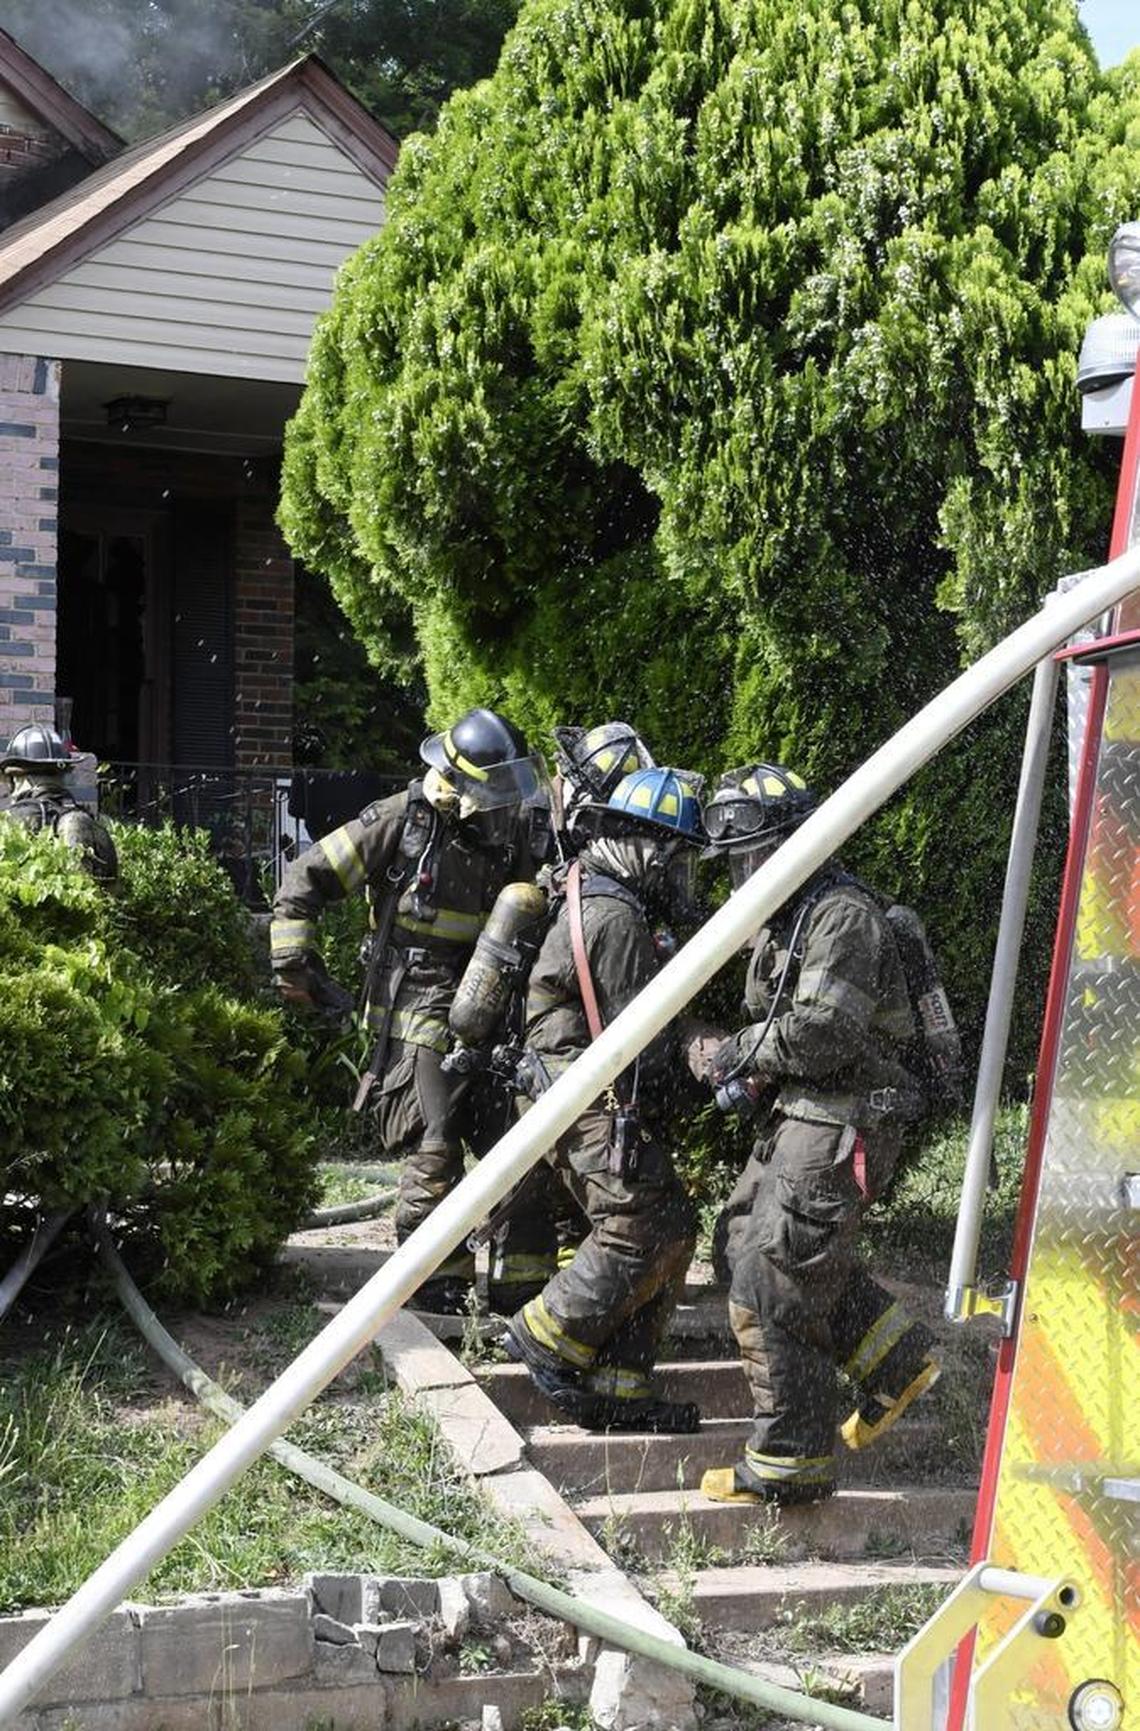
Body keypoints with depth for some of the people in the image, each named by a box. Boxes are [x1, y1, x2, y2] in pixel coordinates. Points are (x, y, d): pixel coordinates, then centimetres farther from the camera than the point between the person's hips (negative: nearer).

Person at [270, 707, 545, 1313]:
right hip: (420, 1008, -6)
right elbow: (304, 881, -5)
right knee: (434, 1145, -10)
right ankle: (435, 1280, 1)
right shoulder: (400, 820, -10)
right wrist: (295, 965, -6)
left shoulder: (509, 830, 6)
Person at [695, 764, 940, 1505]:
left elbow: (823, 1032, -25)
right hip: (802, 1114, 11)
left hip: (841, 1127, -11)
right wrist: (753, 1075, 6)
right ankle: (897, 1361, 23)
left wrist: (742, 1050, -12)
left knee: (772, 1290, -7)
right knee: (746, 1236, 20)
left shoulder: (844, 917, -17)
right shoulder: (789, 918, 15)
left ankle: (790, 1465, 4)